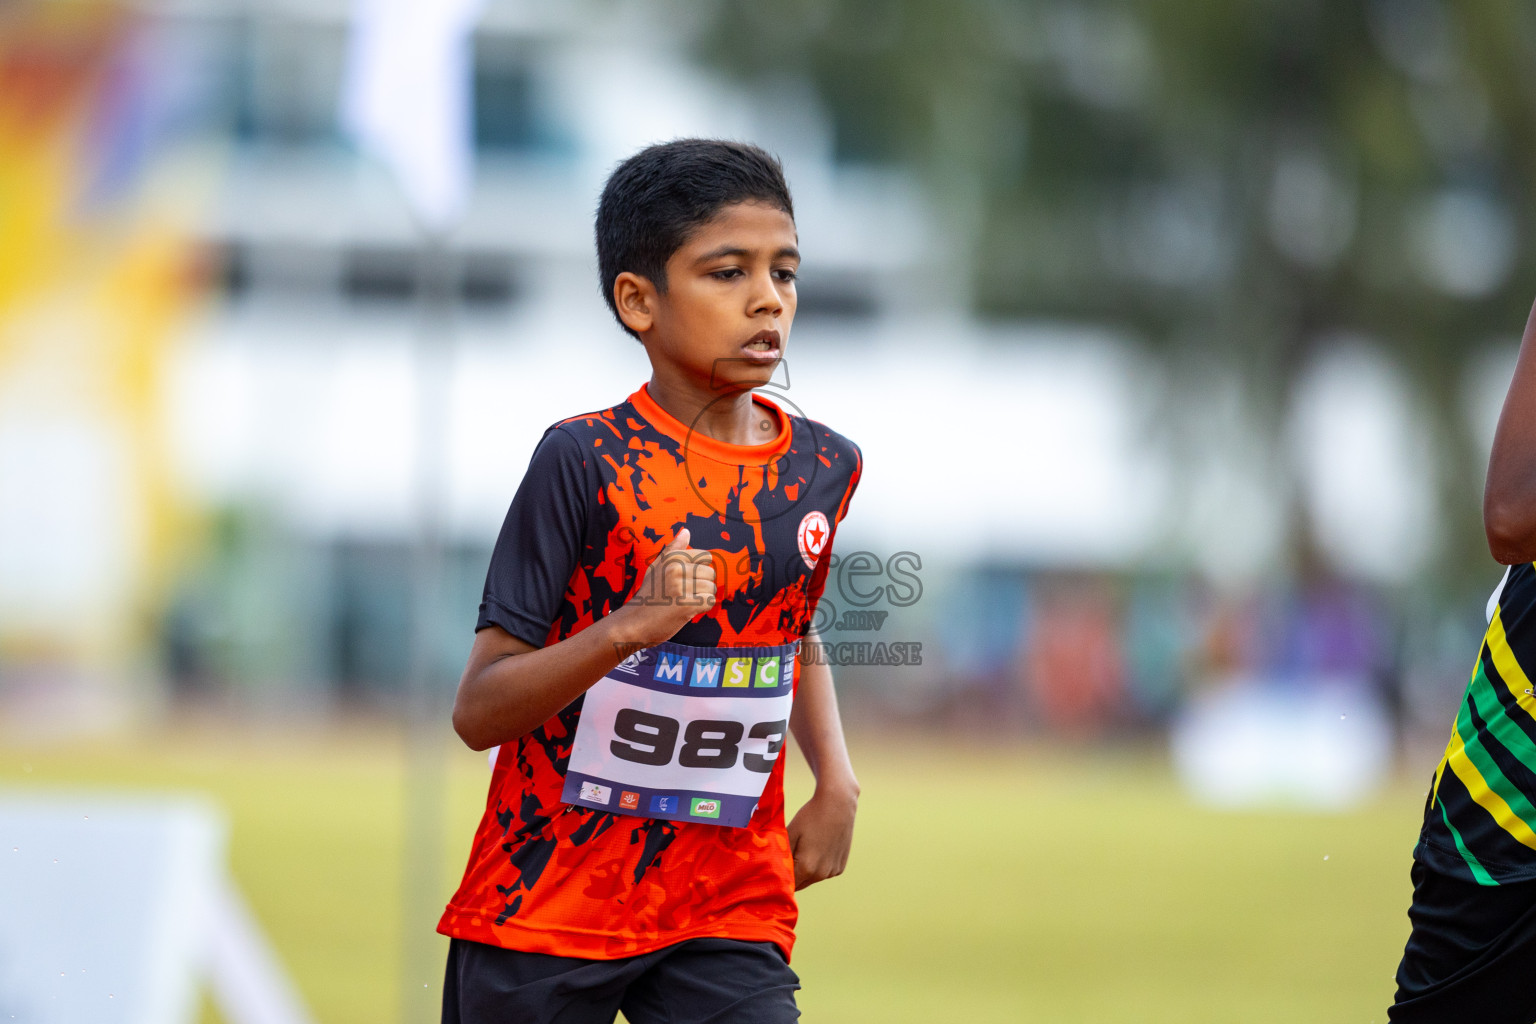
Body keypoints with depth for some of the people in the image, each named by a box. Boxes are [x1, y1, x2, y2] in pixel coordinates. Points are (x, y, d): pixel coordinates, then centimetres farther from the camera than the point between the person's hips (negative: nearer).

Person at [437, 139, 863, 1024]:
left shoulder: (825, 469, 4)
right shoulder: (587, 461, -11)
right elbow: (479, 711, -14)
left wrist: (836, 779, 9)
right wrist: (629, 627, -29)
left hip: (731, 913, 3)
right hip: (545, 908, -3)